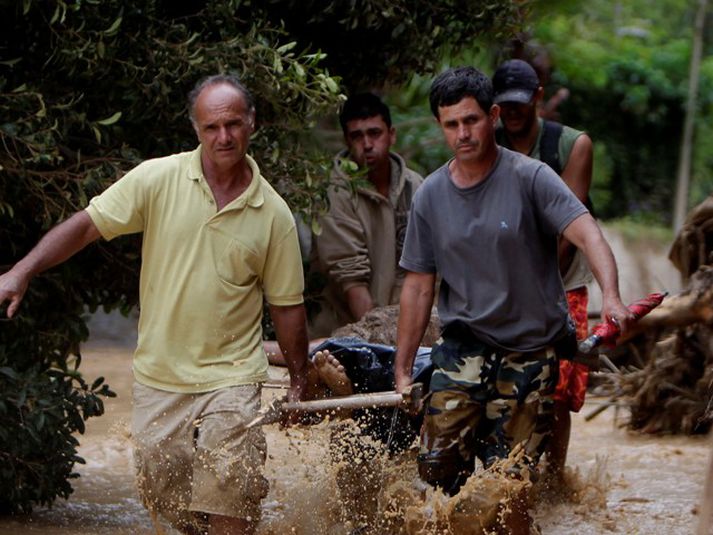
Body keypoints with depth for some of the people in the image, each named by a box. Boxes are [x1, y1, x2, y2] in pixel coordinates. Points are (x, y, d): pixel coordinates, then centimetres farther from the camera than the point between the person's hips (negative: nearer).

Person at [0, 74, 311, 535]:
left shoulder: (274, 213, -1)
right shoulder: (158, 179, -5)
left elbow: (287, 305, 7)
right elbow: (87, 225, -3)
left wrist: (300, 382, 12)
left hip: (231, 379, -1)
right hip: (158, 377, 1)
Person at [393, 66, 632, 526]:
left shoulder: (529, 178, -9)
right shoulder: (431, 195, 4)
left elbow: (587, 233, -23)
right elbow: (419, 287, 10)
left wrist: (611, 296, -42)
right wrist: (402, 370, 9)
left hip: (531, 354, -3)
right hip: (463, 352, 3)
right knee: (437, 469, -8)